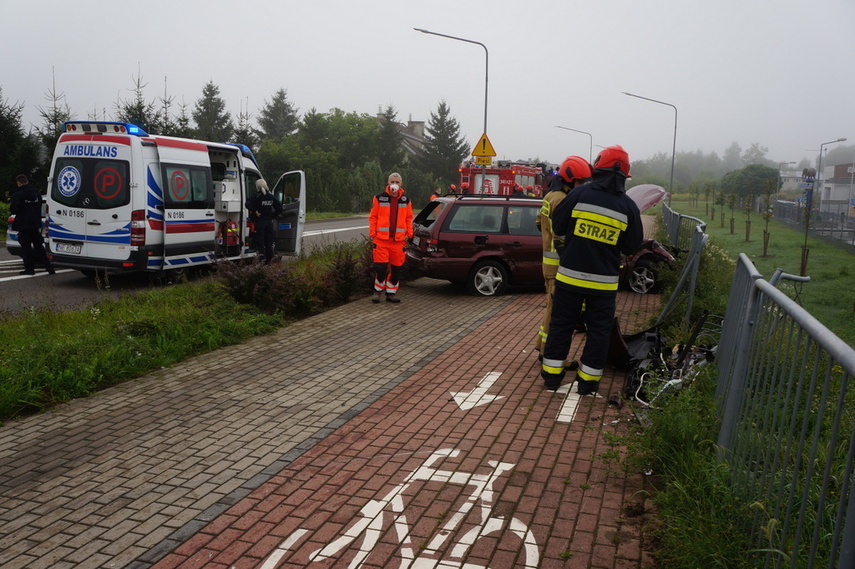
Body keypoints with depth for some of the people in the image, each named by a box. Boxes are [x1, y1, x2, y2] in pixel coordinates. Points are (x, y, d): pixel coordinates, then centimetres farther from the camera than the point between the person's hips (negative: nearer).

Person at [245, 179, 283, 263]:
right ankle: (269, 259, 15)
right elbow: (279, 208, 9)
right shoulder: (271, 197, 5)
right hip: (269, 222, 5)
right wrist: (273, 216, 10)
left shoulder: (257, 197, -12)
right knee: (269, 241, 12)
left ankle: (262, 258, -9)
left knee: (259, 241, -1)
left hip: (259, 222, -5)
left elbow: (248, 204, -25)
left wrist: (255, 211, -16)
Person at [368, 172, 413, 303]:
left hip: (399, 239, 3)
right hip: (381, 238, -2)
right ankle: (378, 291, 14)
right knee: (380, 266, -5)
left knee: (396, 267, 5)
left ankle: (391, 293, 17)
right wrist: (372, 233, -2)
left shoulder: (406, 200, 9)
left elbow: (409, 218, 14)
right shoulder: (379, 198, 2)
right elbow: (373, 217, 4)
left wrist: (409, 233, 4)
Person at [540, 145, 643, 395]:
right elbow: (631, 247, 5)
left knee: (561, 325, 12)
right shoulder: (628, 207, -3)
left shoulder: (579, 194, -8)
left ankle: (551, 376, 19)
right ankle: (588, 382, 17)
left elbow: (557, 227, -1)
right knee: (599, 330, 12)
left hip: (570, 276, 0)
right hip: (604, 282, 0)